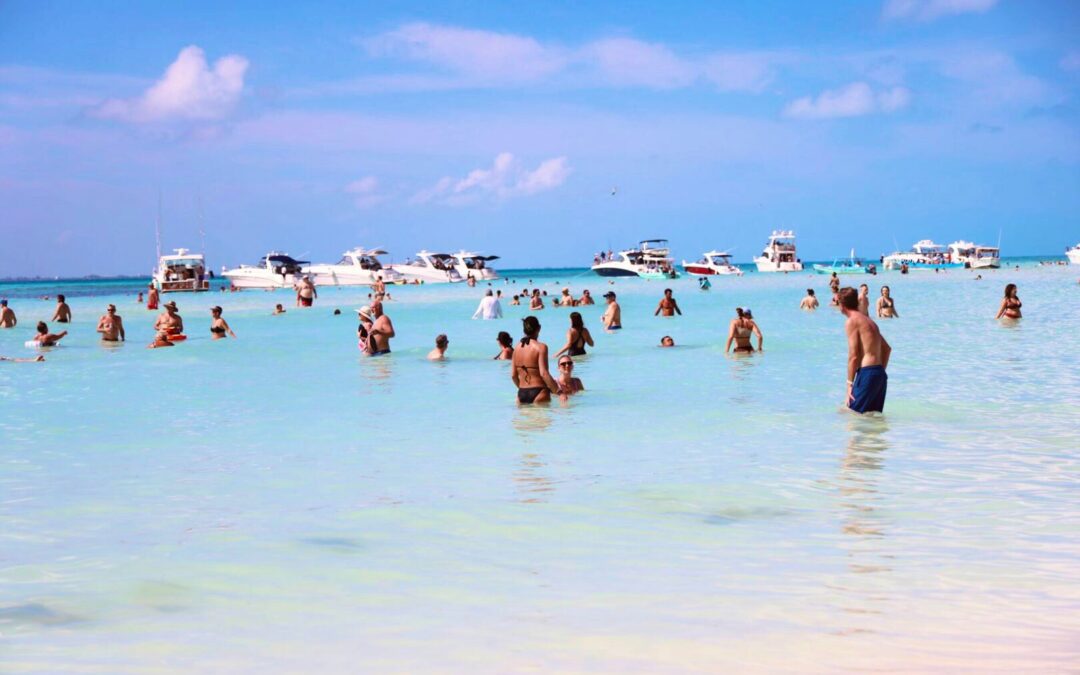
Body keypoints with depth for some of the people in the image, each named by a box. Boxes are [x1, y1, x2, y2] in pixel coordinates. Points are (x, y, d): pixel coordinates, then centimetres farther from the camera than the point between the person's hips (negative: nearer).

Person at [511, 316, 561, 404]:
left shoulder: (517, 348, 8)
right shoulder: (541, 347, -10)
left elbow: (513, 375, 9)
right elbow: (544, 373, -18)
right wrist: (558, 391, -15)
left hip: (521, 394, 6)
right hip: (538, 393, -6)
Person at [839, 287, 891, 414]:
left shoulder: (851, 321, -7)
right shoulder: (868, 320, 20)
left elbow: (853, 356, -14)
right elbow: (887, 349, 25)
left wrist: (850, 384, -11)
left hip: (867, 373, -9)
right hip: (880, 374, 9)